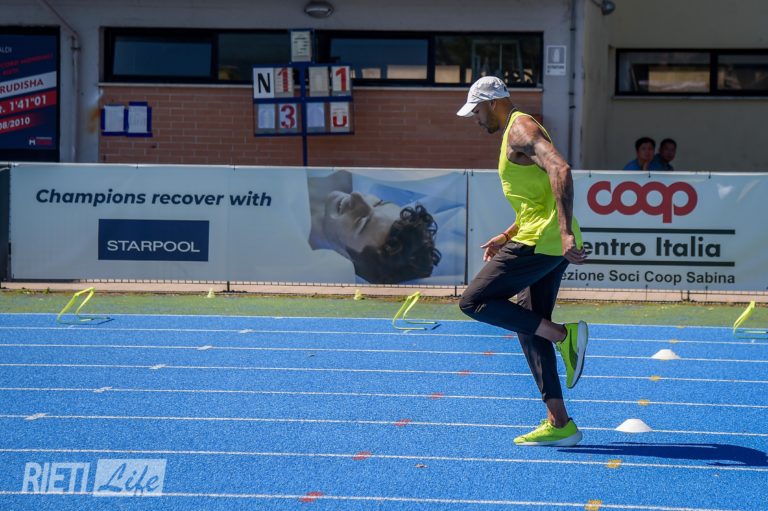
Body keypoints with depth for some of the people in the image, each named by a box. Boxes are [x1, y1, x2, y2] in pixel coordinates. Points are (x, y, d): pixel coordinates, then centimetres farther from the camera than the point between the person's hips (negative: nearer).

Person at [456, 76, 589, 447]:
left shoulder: (521, 129, -9)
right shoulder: (515, 133, 23)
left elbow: (560, 170, -26)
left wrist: (565, 233, -34)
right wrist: (506, 237, 23)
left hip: (540, 243, -10)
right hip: (550, 246, 10)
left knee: (473, 302, -7)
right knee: (528, 328, 11)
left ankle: (563, 335, -13)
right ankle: (559, 423, 10)